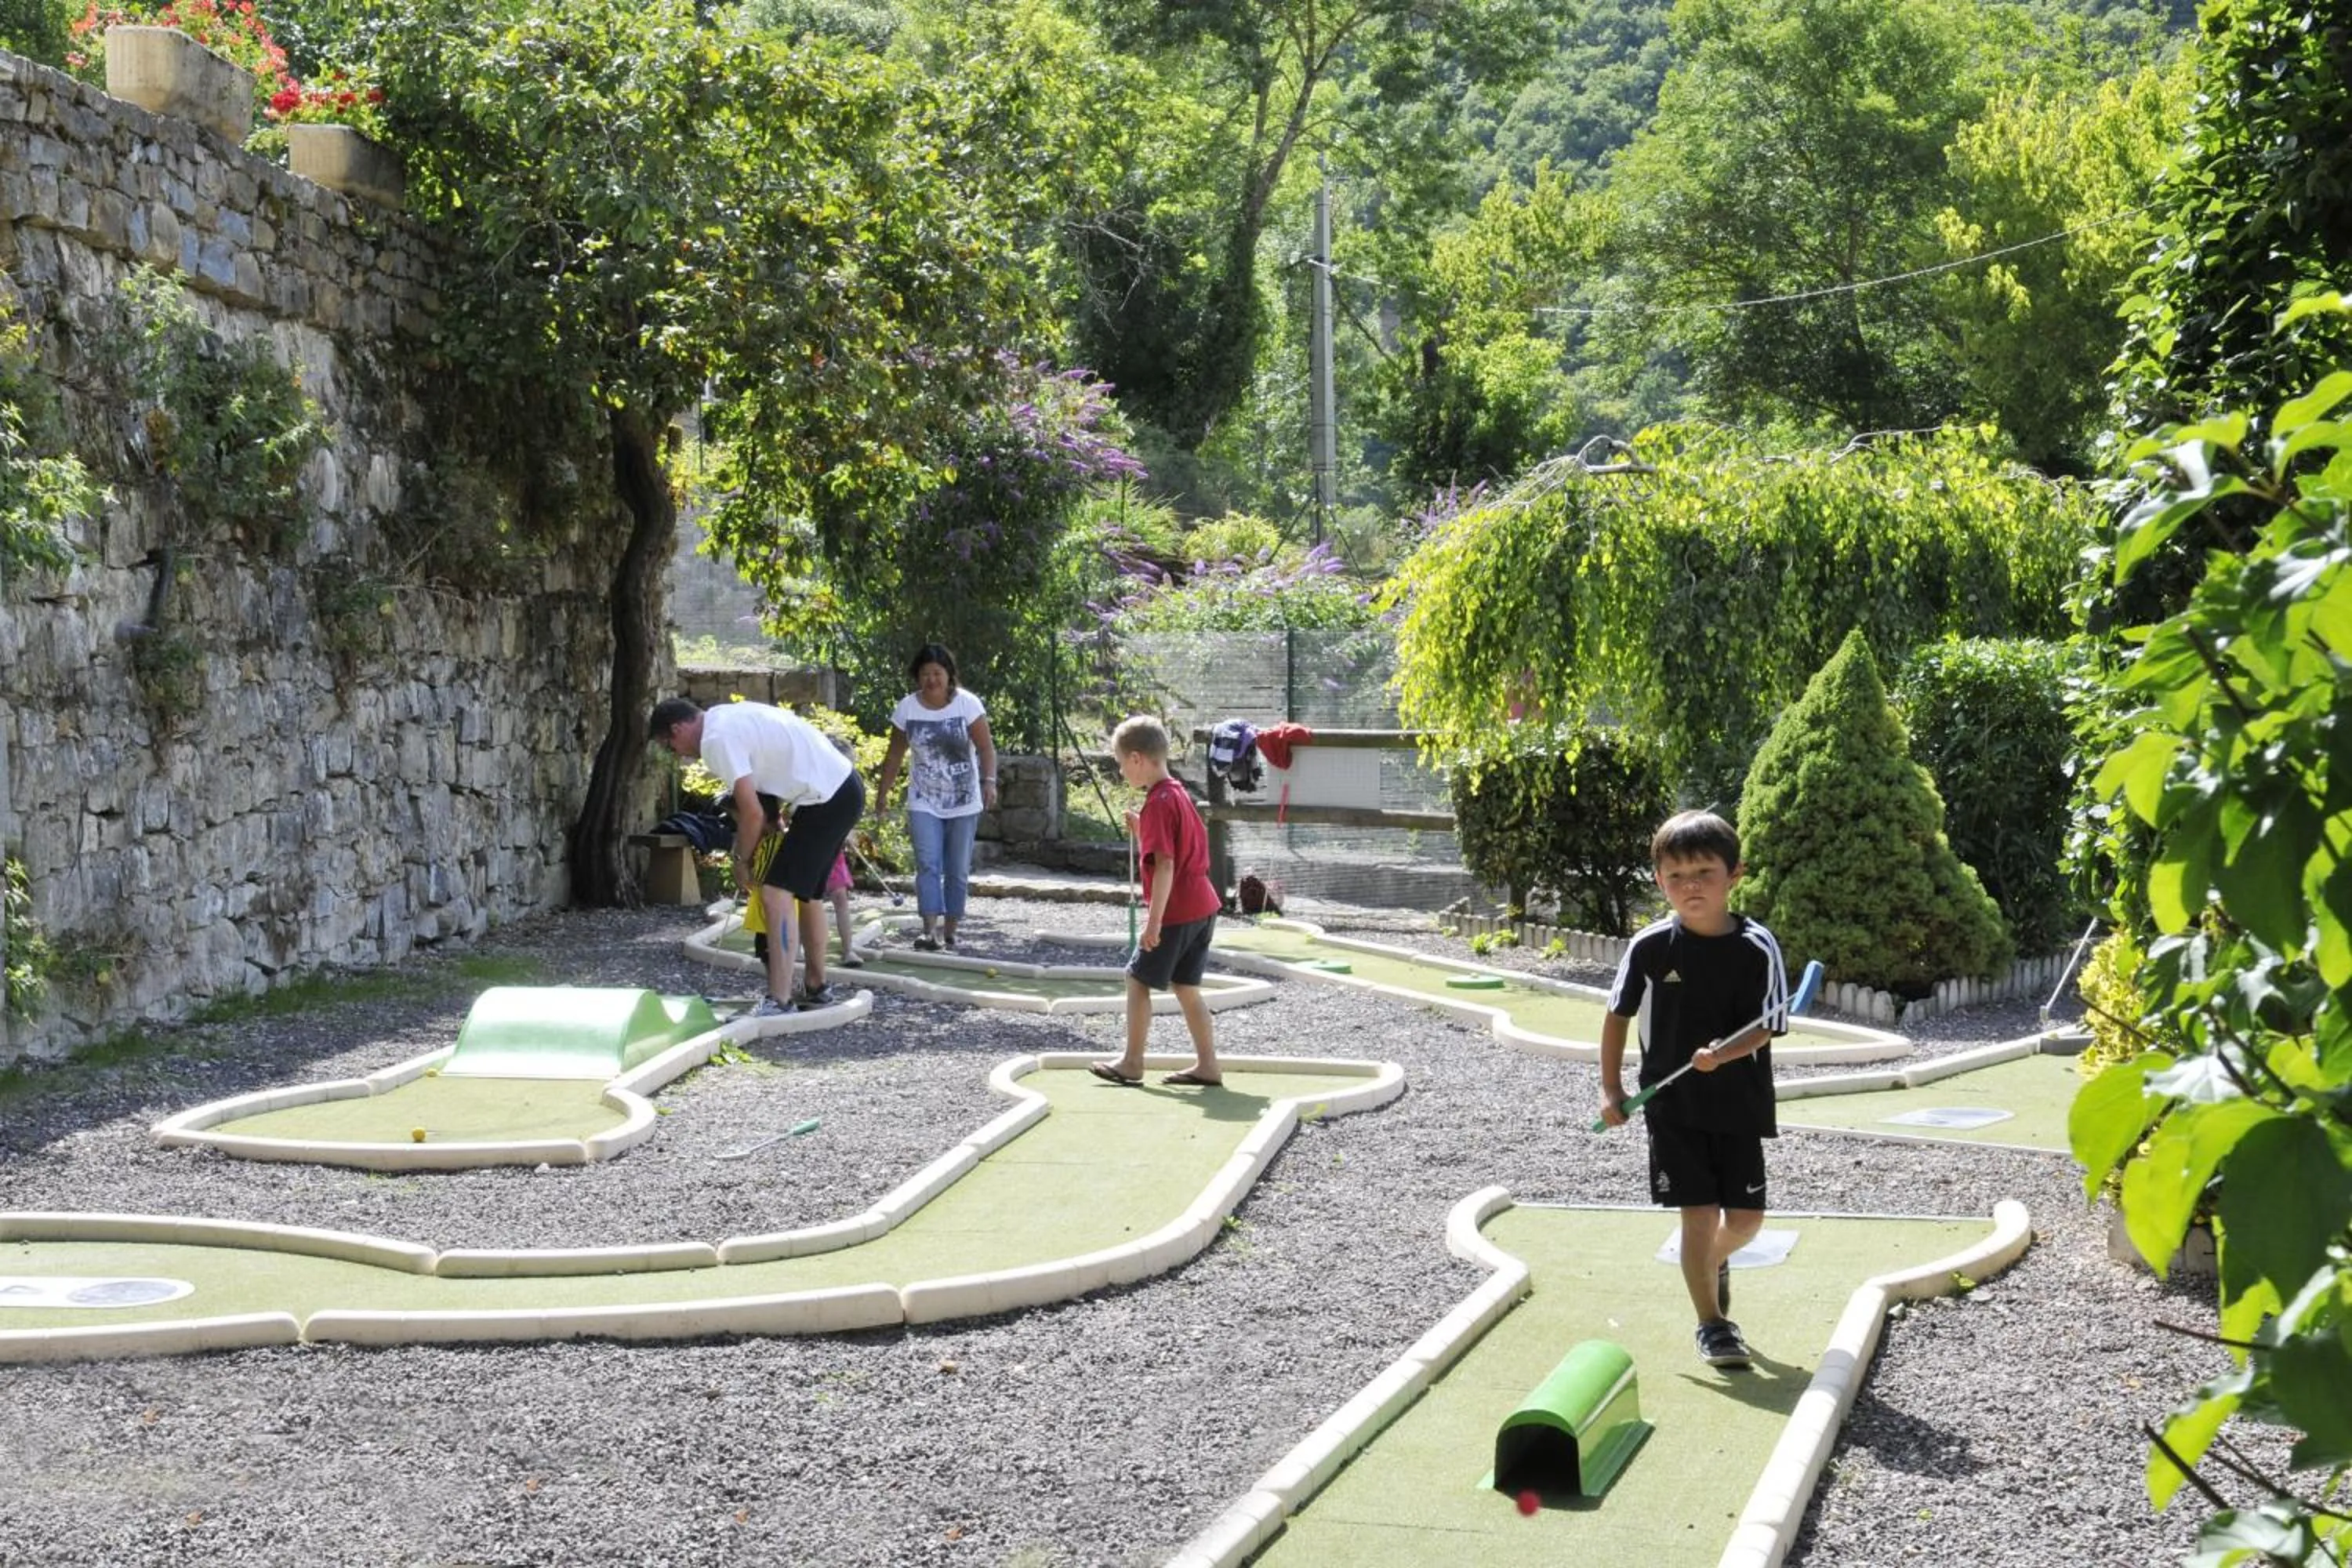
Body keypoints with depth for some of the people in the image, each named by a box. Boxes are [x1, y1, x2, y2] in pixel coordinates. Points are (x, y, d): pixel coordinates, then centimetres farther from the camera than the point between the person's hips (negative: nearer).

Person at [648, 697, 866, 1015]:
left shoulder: (715, 740, -14)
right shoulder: (728, 716, 16)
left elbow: (752, 812, -15)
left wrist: (741, 861, -1)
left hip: (827, 798, -10)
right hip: (847, 787, 10)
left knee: (776, 892, -12)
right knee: (807, 892, 22)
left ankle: (779, 1003, -15)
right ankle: (816, 988, 33)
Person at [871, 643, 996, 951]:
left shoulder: (967, 704, -9)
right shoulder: (907, 708, -2)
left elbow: (985, 747, -12)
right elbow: (895, 755, 7)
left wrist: (989, 781, -27)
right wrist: (882, 793, 9)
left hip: (964, 802, -1)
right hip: (924, 802, 1)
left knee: (958, 870, 5)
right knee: (928, 865, -14)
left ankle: (949, 932, 14)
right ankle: (931, 931, -22)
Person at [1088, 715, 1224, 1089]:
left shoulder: (1158, 803, -17)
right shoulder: (1179, 794, 12)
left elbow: (1165, 865, -23)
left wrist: (1154, 921, -23)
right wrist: (1143, 831, 13)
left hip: (1175, 912, -9)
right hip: (1203, 905, 9)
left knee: (1139, 979, 3)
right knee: (1185, 986, 13)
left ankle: (1132, 1062, 10)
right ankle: (1207, 1065, 13)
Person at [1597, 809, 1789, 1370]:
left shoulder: (1757, 947, -9)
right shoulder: (1649, 946, -6)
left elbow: (1765, 1027, -10)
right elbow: (1618, 1015, 6)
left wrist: (1723, 1054, -30)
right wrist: (1611, 1090, 3)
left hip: (1739, 1104, 1)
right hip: (1672, 1105, -1)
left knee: (1747, 1216, 7)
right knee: (1699, 1213, -3)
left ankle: (1714, 1262, 41)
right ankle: (1712, 1324, 9)